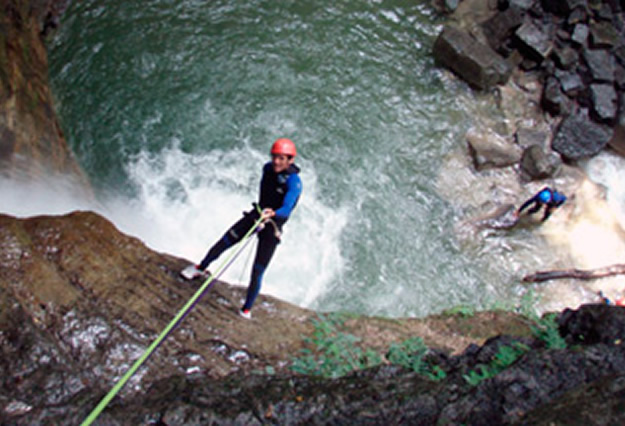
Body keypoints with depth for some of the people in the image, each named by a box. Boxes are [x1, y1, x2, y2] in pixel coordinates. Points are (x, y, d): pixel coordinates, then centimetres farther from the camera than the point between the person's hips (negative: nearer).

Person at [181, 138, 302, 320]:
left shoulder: (294, 182, -25)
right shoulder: (268, 168, -4)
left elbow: (286, 209, -39)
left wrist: (272, 214, -58)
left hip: (273, 226, -6)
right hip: (257, 215, 6)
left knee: (257, 272, -6)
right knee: (222, 244, 10)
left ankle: (246, 309, 14)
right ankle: (200, 268, 38)